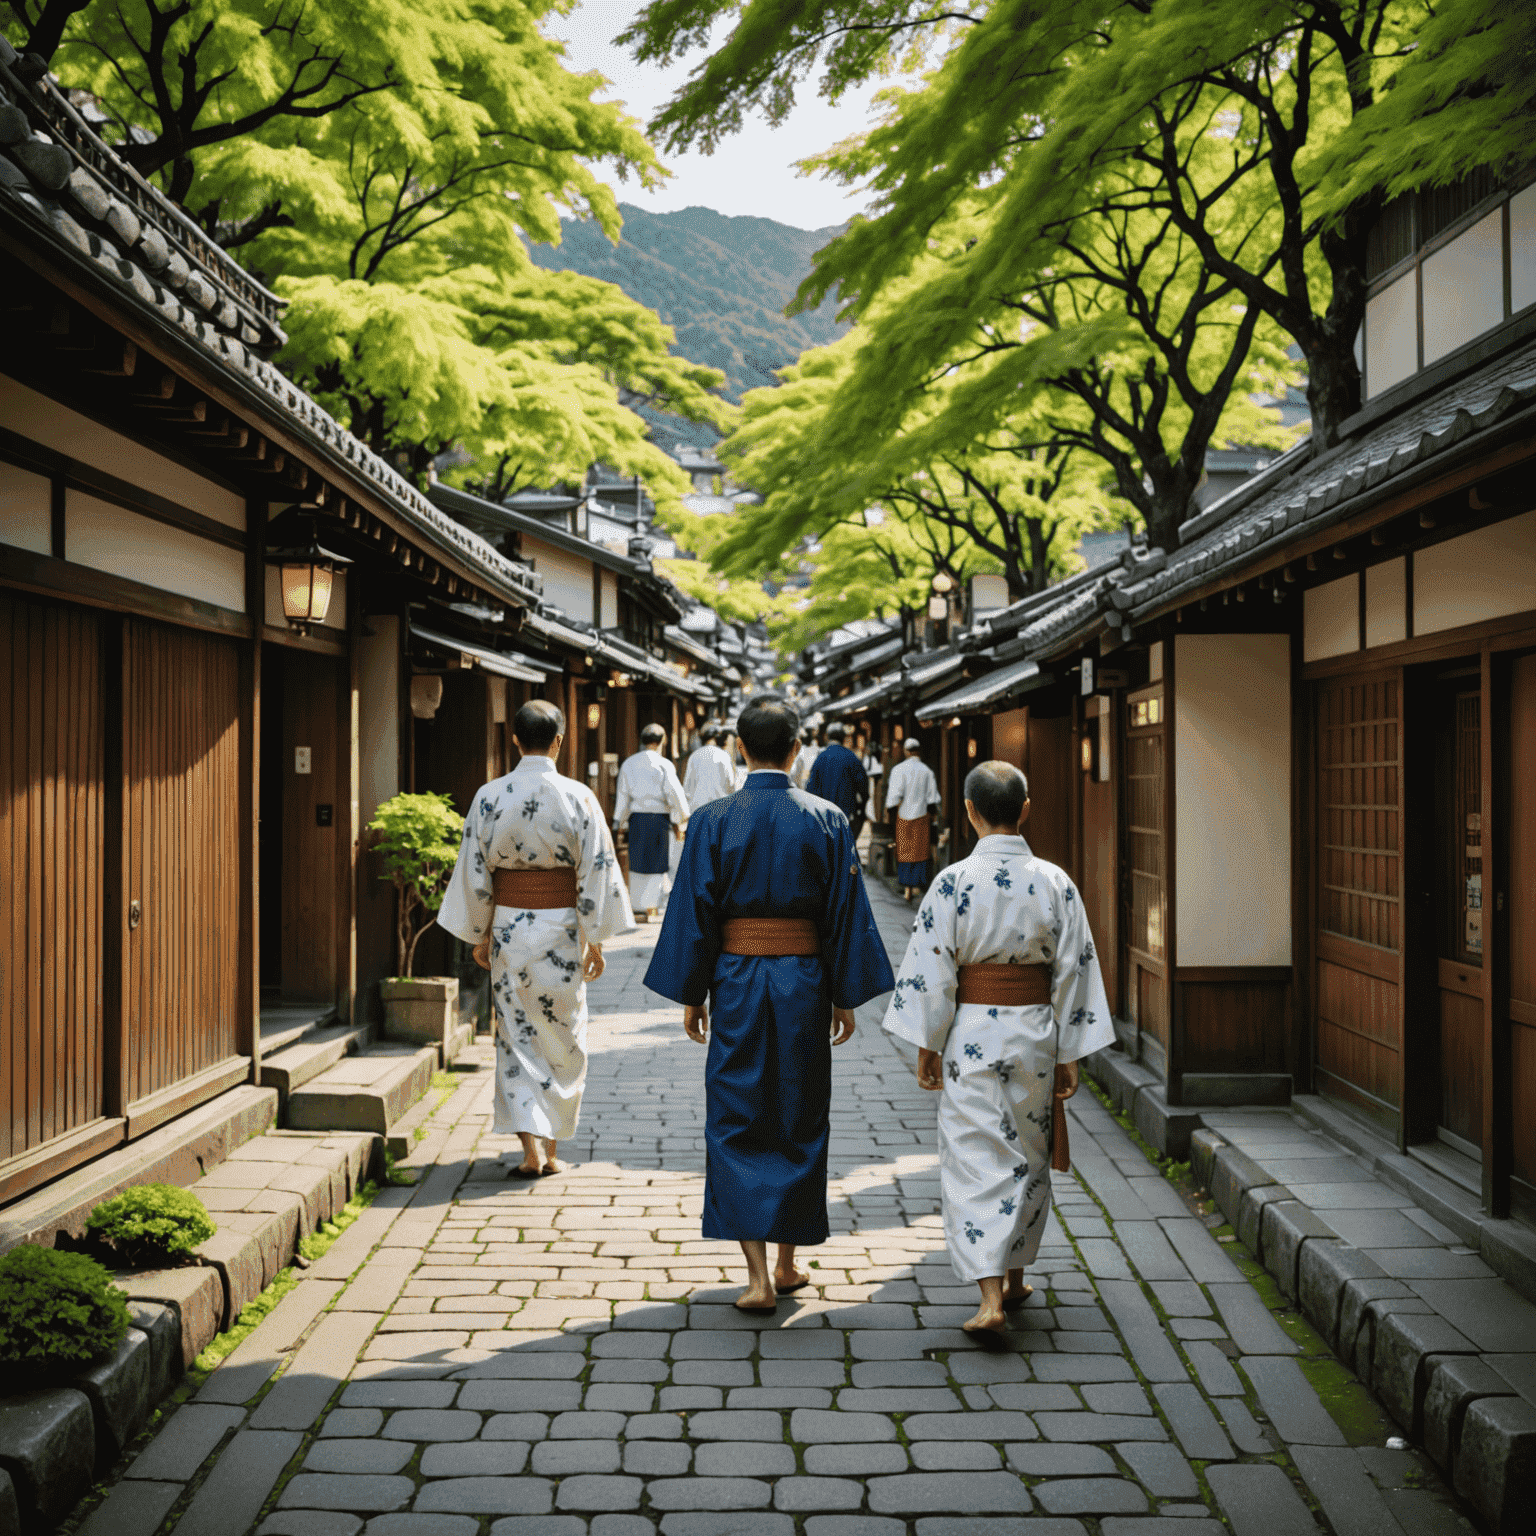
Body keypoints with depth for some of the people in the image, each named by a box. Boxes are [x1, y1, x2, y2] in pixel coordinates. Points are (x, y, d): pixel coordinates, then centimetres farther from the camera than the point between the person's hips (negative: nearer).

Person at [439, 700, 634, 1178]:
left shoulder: (489, 797, -5)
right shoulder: (578, 797, -9)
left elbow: (475, 874, -1)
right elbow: (596, 873, -8)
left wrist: (479, 936, 10)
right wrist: (595, 940, 0)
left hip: (508, 927, 1)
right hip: (561, 928, -1)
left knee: (516, 1037, 8)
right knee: (563, 1039, 13)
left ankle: (531, 1149, -1)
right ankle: (552, 1150, 19)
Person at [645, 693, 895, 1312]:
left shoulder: (712, 820, -7)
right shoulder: (827, 820, -4)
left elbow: (694, 912, -5)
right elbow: (845, 913, -1)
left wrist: (691, 996, 5)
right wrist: (845, 998, 8)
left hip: (736, 983, -1)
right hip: (804, 983, 1)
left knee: (736, 1124, 6)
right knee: (800, 1121, 14)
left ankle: (758, 1277, -2)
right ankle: (788, 1264, 25)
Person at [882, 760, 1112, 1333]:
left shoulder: (954, 882, -12)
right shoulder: (1055, 882, -4)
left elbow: (932, 969, -10)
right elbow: (1073, 971, -1)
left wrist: (927, 1045, 0)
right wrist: (1069, 1055, 6)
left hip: (971, 1033, -3)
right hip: (1035, 1031, 3)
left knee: (977, 1158, 2)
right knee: (1027, 1156, 18)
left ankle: (990, 1298, -6)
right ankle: (1015, 1279, 31)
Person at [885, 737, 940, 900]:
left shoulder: (898, 770, -10)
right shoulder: (927, 771, 0)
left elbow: (894, 795, -13)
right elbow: (932, 797, 2)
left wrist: (891, 813, -2)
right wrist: (931, 816, 10)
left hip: (903, 815, -2)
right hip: (921, 815, 2)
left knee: (904, 851, 4)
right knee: (920, 850, 11)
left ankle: (907, 887, 0)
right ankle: (918, 885, 12)